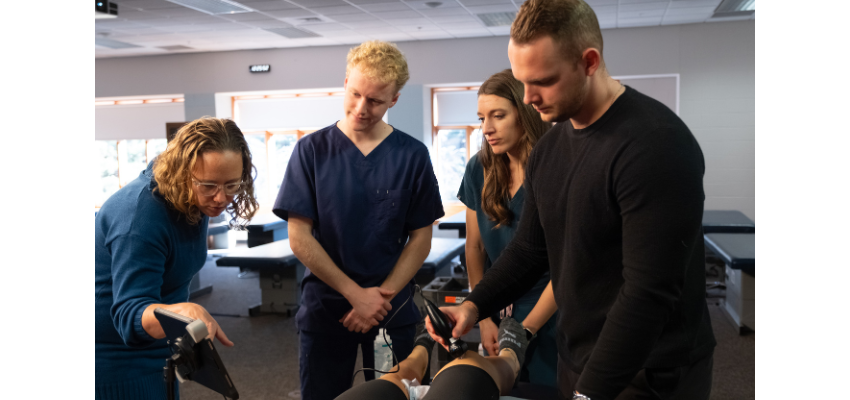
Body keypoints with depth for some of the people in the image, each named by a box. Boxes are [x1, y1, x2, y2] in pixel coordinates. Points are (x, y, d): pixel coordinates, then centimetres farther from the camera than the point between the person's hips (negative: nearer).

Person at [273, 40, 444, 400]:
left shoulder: (412, 155, -2)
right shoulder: (313, 150, -4)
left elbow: (420, 238, 1)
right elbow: (299, 239, -7)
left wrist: (383, 295, -10)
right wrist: (356, 294, -11)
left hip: (393, 312, 1)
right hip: (325, 310, 0)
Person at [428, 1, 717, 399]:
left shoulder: (656, 146, -22)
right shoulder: (547, 150, 3)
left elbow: (650, 292, -25)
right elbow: (530, 248, 10)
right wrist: (474, 306, -4)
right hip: (575, 364, 7)